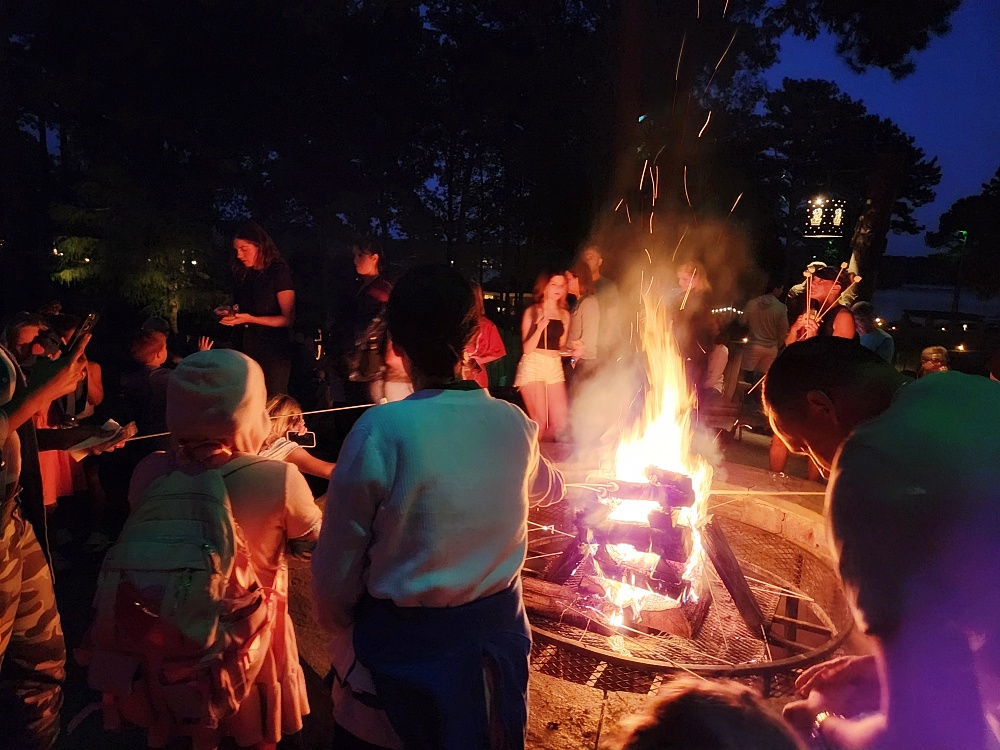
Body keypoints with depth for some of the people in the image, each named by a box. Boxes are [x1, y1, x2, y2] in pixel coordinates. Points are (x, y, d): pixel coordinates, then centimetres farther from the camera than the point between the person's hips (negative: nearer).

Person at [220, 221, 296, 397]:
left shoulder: (279, 273, -11)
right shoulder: (244, 275, 8)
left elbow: (288, 319, -14)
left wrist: (250, 319, -21)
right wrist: (231, 314, -2)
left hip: (274, 351, -6)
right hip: (247, 348, 6)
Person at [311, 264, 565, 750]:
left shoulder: (382, 430, -24)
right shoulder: (514, 422, -9)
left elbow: (337, 566, -18)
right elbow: (547, 488, 14)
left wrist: (337, 622, 4)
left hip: (405, 644, -4)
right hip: (497, 629, 4)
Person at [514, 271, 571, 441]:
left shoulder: (564, 314, 15)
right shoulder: (532, 312, 1)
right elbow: (527, 348, -5)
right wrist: (540, 328, -19)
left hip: (555, 367, 5)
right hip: (533, 365, -5)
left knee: (560, 423, -4)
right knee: (539, 422, -9)